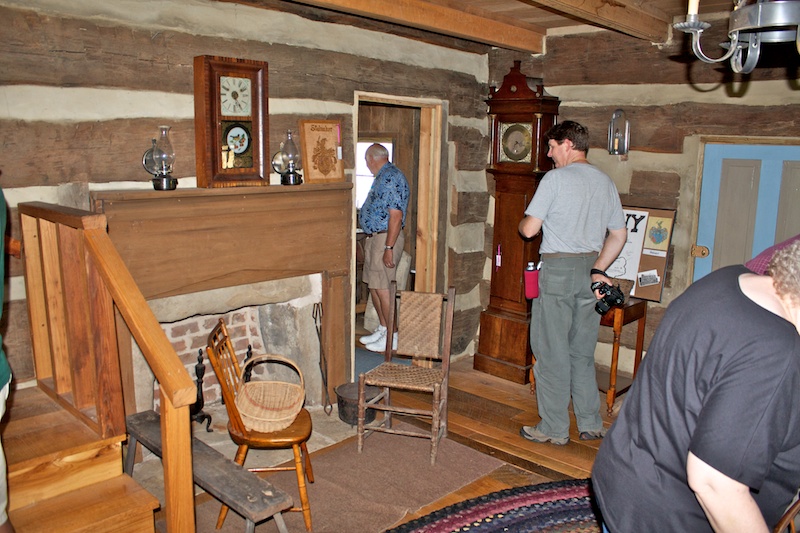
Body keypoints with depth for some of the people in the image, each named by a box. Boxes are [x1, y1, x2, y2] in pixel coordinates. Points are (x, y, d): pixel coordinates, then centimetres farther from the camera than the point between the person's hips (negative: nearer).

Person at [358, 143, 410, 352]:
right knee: (373, 286, 14)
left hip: (386, 239, -10)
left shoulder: (392, 178, -16)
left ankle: (393, 336, 4)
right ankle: (383, 329, 25)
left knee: (382, 288, -6)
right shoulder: (383, 177, 17)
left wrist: (389, 248, -25)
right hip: (373, 238, 10)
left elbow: (396, 215, -23)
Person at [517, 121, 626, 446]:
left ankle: (554, 429, 10)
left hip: (558, 269, -6)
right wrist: (598, 269, 18)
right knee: (583, 352, 15)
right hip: (590, 268, 7)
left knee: (552, 352, 2)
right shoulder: (606, 182, 11)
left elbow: (529, 229, -11)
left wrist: (522, 223, 11)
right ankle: (591, 425, 22)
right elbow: (619, 235, 13)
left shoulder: (555, 178, -9)